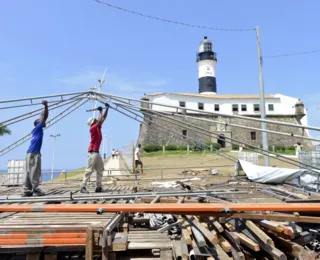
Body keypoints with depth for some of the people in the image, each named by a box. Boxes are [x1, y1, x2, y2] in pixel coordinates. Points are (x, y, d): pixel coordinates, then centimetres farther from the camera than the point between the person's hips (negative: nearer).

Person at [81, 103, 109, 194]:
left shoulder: (98, 127, 13)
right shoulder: (93, 128, -9)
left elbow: (104, 118, 17)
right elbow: (100, 120, -20)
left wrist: (107, 109, 14)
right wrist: (100, 111, -7)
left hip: (97, 152, 9)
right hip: (92, 152, -9)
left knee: (100, 169, 9)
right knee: (89, 170, -9)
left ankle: (98, 187, 11)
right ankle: (83, 187, -5)